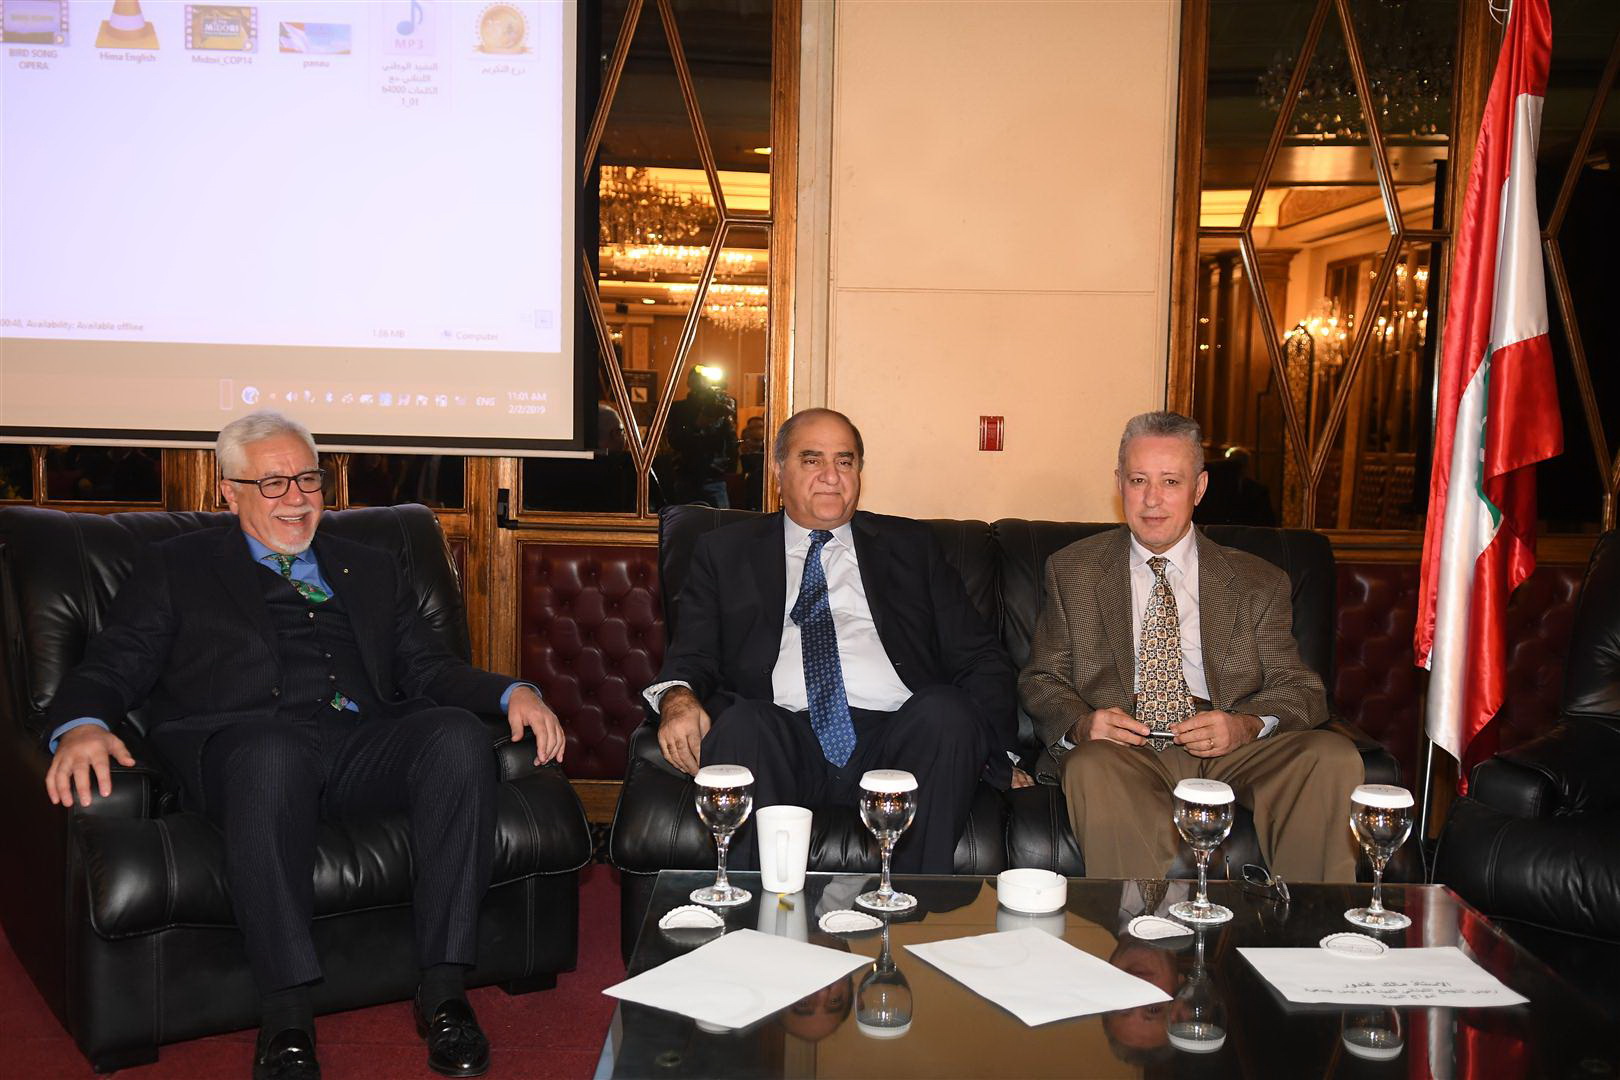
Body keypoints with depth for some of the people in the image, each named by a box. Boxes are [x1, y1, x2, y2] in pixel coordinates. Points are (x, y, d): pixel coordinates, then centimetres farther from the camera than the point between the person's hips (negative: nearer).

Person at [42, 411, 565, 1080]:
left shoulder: (369, 570, 29)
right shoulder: (175, 568, 22)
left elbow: (427, 669, 21)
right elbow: (112, 669, 12)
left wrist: (512, 693, 1)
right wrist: (83, 726, -14)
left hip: (364, 745, 3)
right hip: (243, 741, -3)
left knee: (458, 732, -30)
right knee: (273, 753, -40)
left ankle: (444, 988, -26)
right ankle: (286, 1012, -29)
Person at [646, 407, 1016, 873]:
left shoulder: (910, 545, 21)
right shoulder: (725, 551, 21)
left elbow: (981, 658, 16)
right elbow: (692, 656, 14)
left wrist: (992, 749, -2)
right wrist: (677, 697, -12)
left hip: (894, 738, 1)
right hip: (782, 739, -1)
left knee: (947, 710, -30)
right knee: (741, 723, -33)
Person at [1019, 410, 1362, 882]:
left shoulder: (1257, 582, 13)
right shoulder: (1073, 571, 13)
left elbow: (1299, 689, 7)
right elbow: (1041, 681, 11)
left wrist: (1245, 725, -17)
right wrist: (1081, 723, -14)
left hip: (1234, 751, 1)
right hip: (1122, 749, -1)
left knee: (1334, 756, -26)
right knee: (1091, 767, -35)